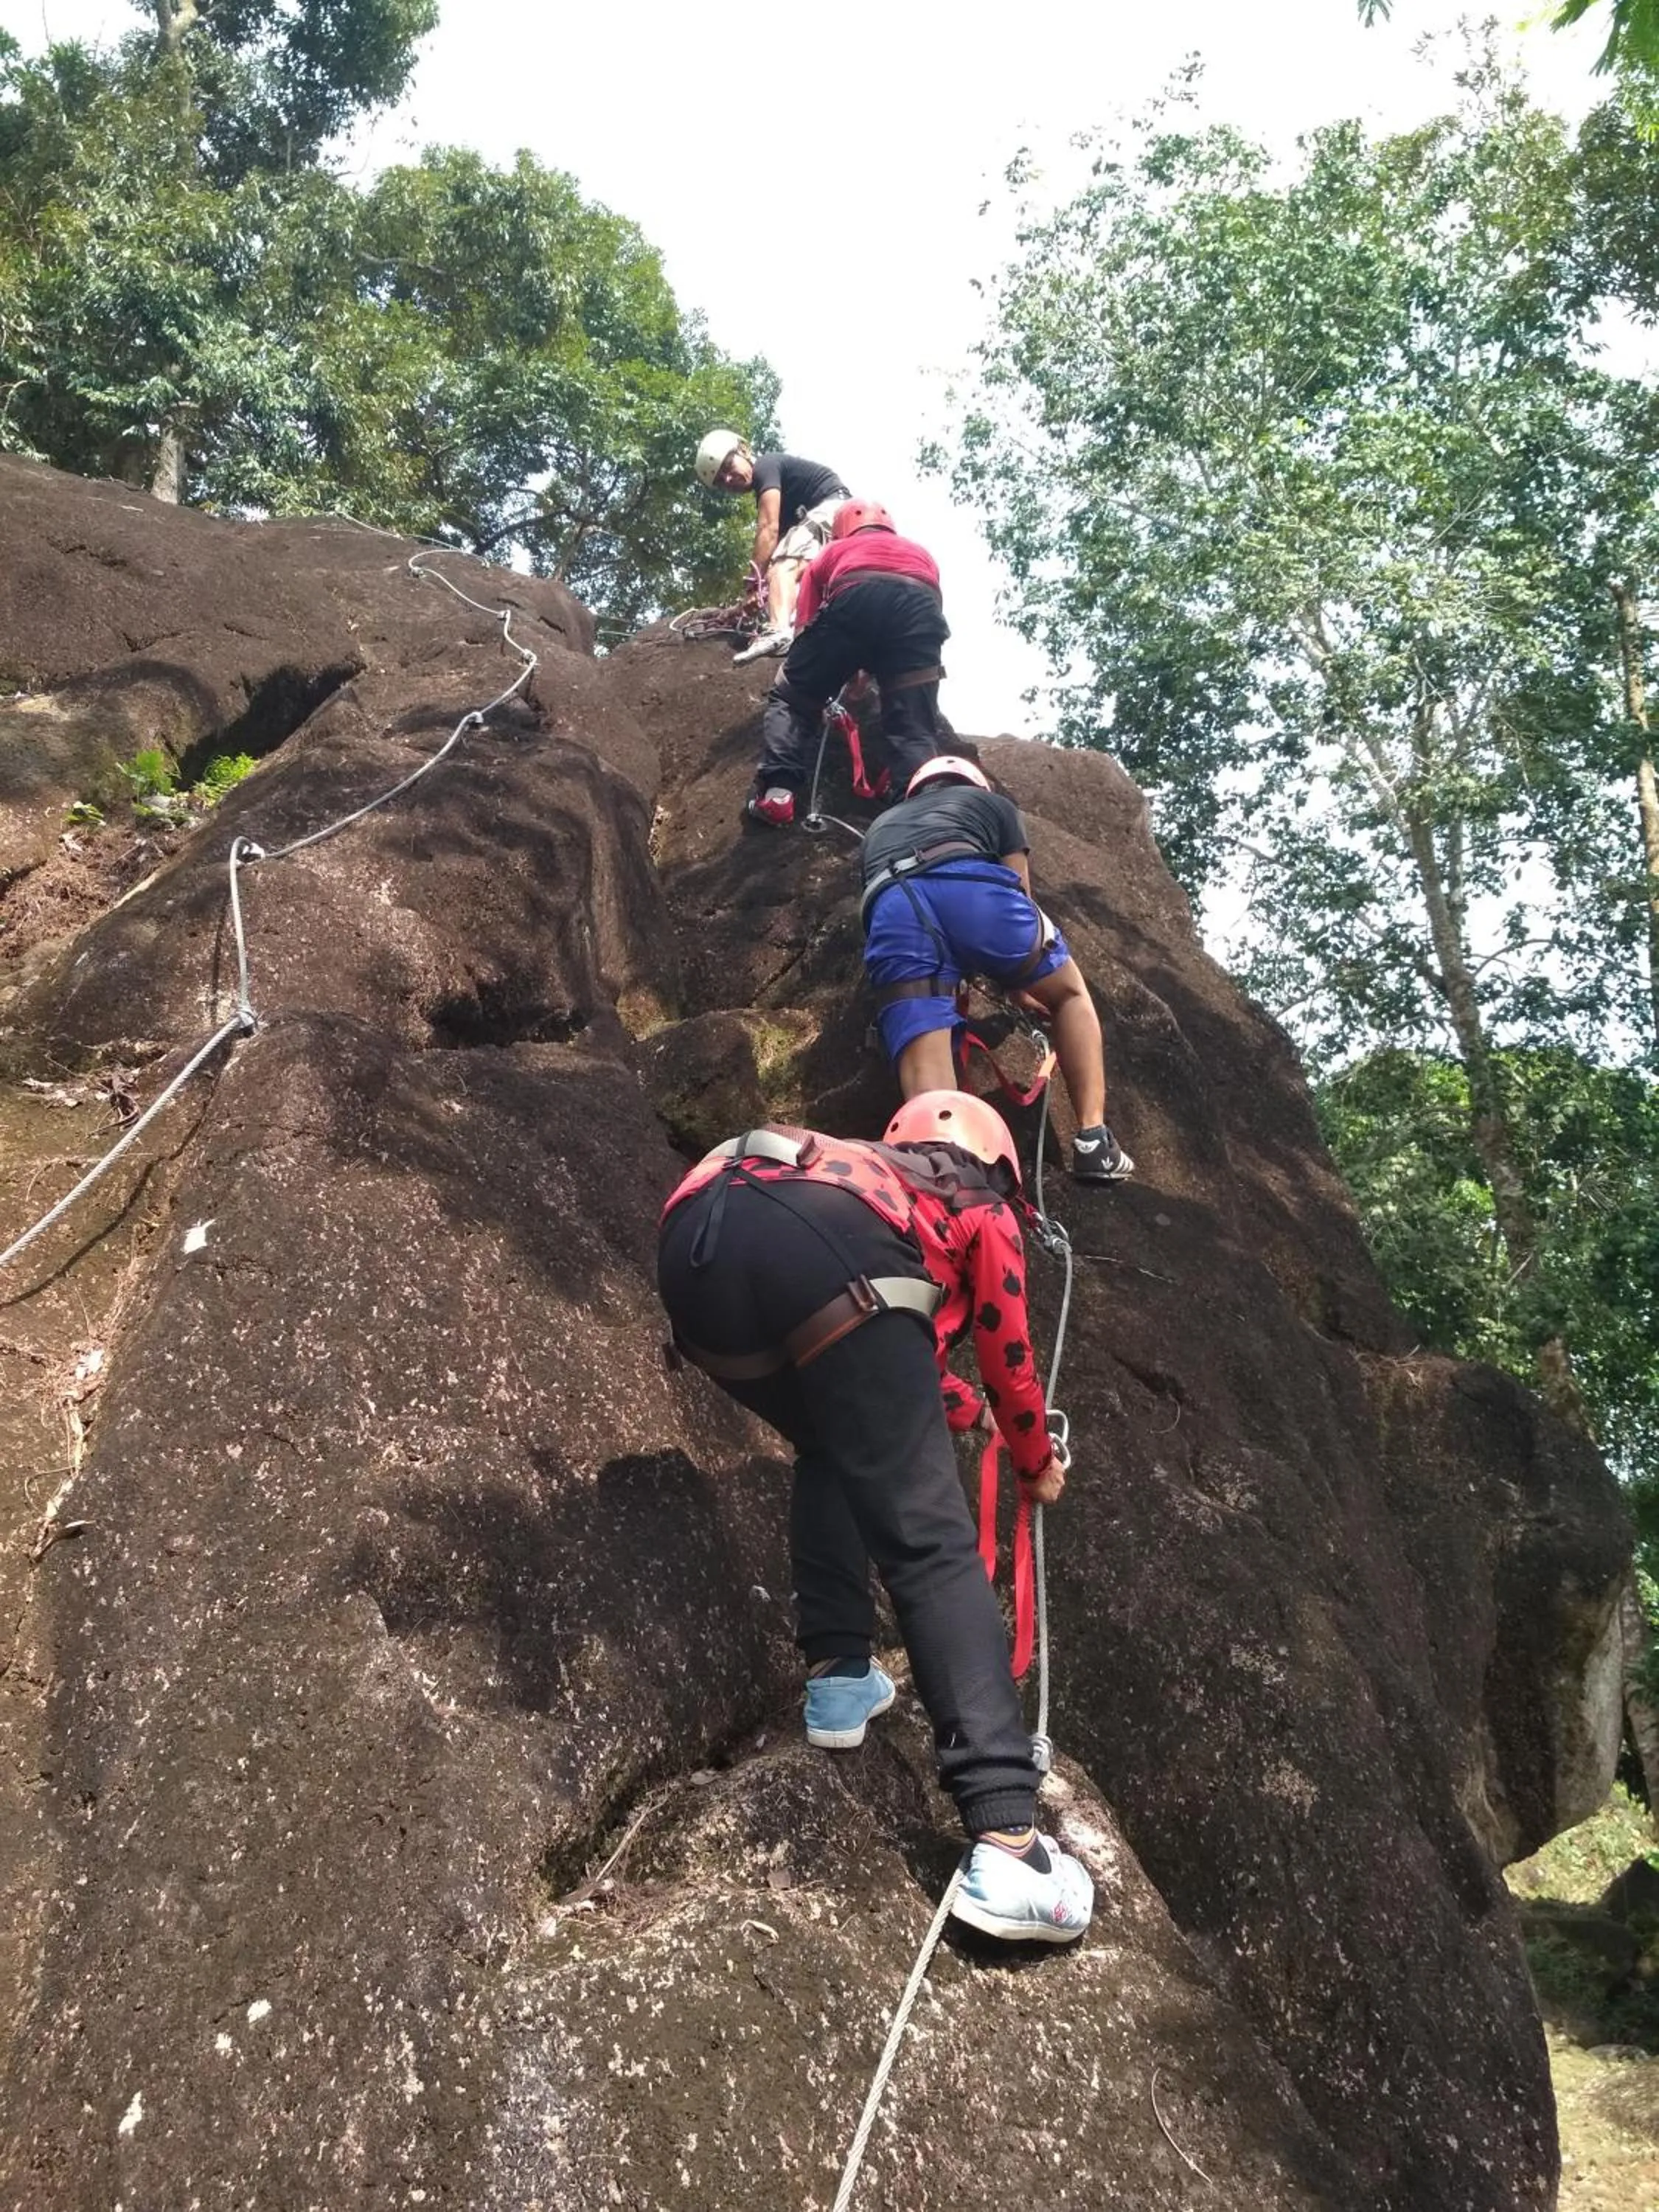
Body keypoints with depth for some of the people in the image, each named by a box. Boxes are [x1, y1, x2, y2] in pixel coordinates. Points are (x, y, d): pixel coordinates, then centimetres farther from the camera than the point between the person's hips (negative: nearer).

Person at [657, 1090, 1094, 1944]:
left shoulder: (860, 1166, 46)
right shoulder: (982, 1212, 33)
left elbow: (859, 1373, 57)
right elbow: (1009, 1365, 38)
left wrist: (948, 1405, 74)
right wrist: (1038, 1464, 57)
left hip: (695, 1238, 6)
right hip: (821, 1252, -6)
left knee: (836, 1450, 31)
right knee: (930, 1542, -5)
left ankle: (838, 1676, 20)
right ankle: (1006, 1839, -13)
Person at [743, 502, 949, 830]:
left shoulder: (831, 553, 38)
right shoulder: (921, 552, 44)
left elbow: (806, 628, 32)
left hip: (854, 596, -1)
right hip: (921, 604, 1)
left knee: (790, 698, 14)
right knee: (914, 729, 4)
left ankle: (777, 792, -6)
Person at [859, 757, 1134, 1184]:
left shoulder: (880, 827, 45)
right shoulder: (992, 803, 38)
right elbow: (1018, 894, 32)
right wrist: (1016, 982, 48)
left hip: (891, 911, 1)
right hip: (971, 886, -1)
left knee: (925, 1072, -6)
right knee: (1070, 994, 23)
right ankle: (1093, 1141, 11)